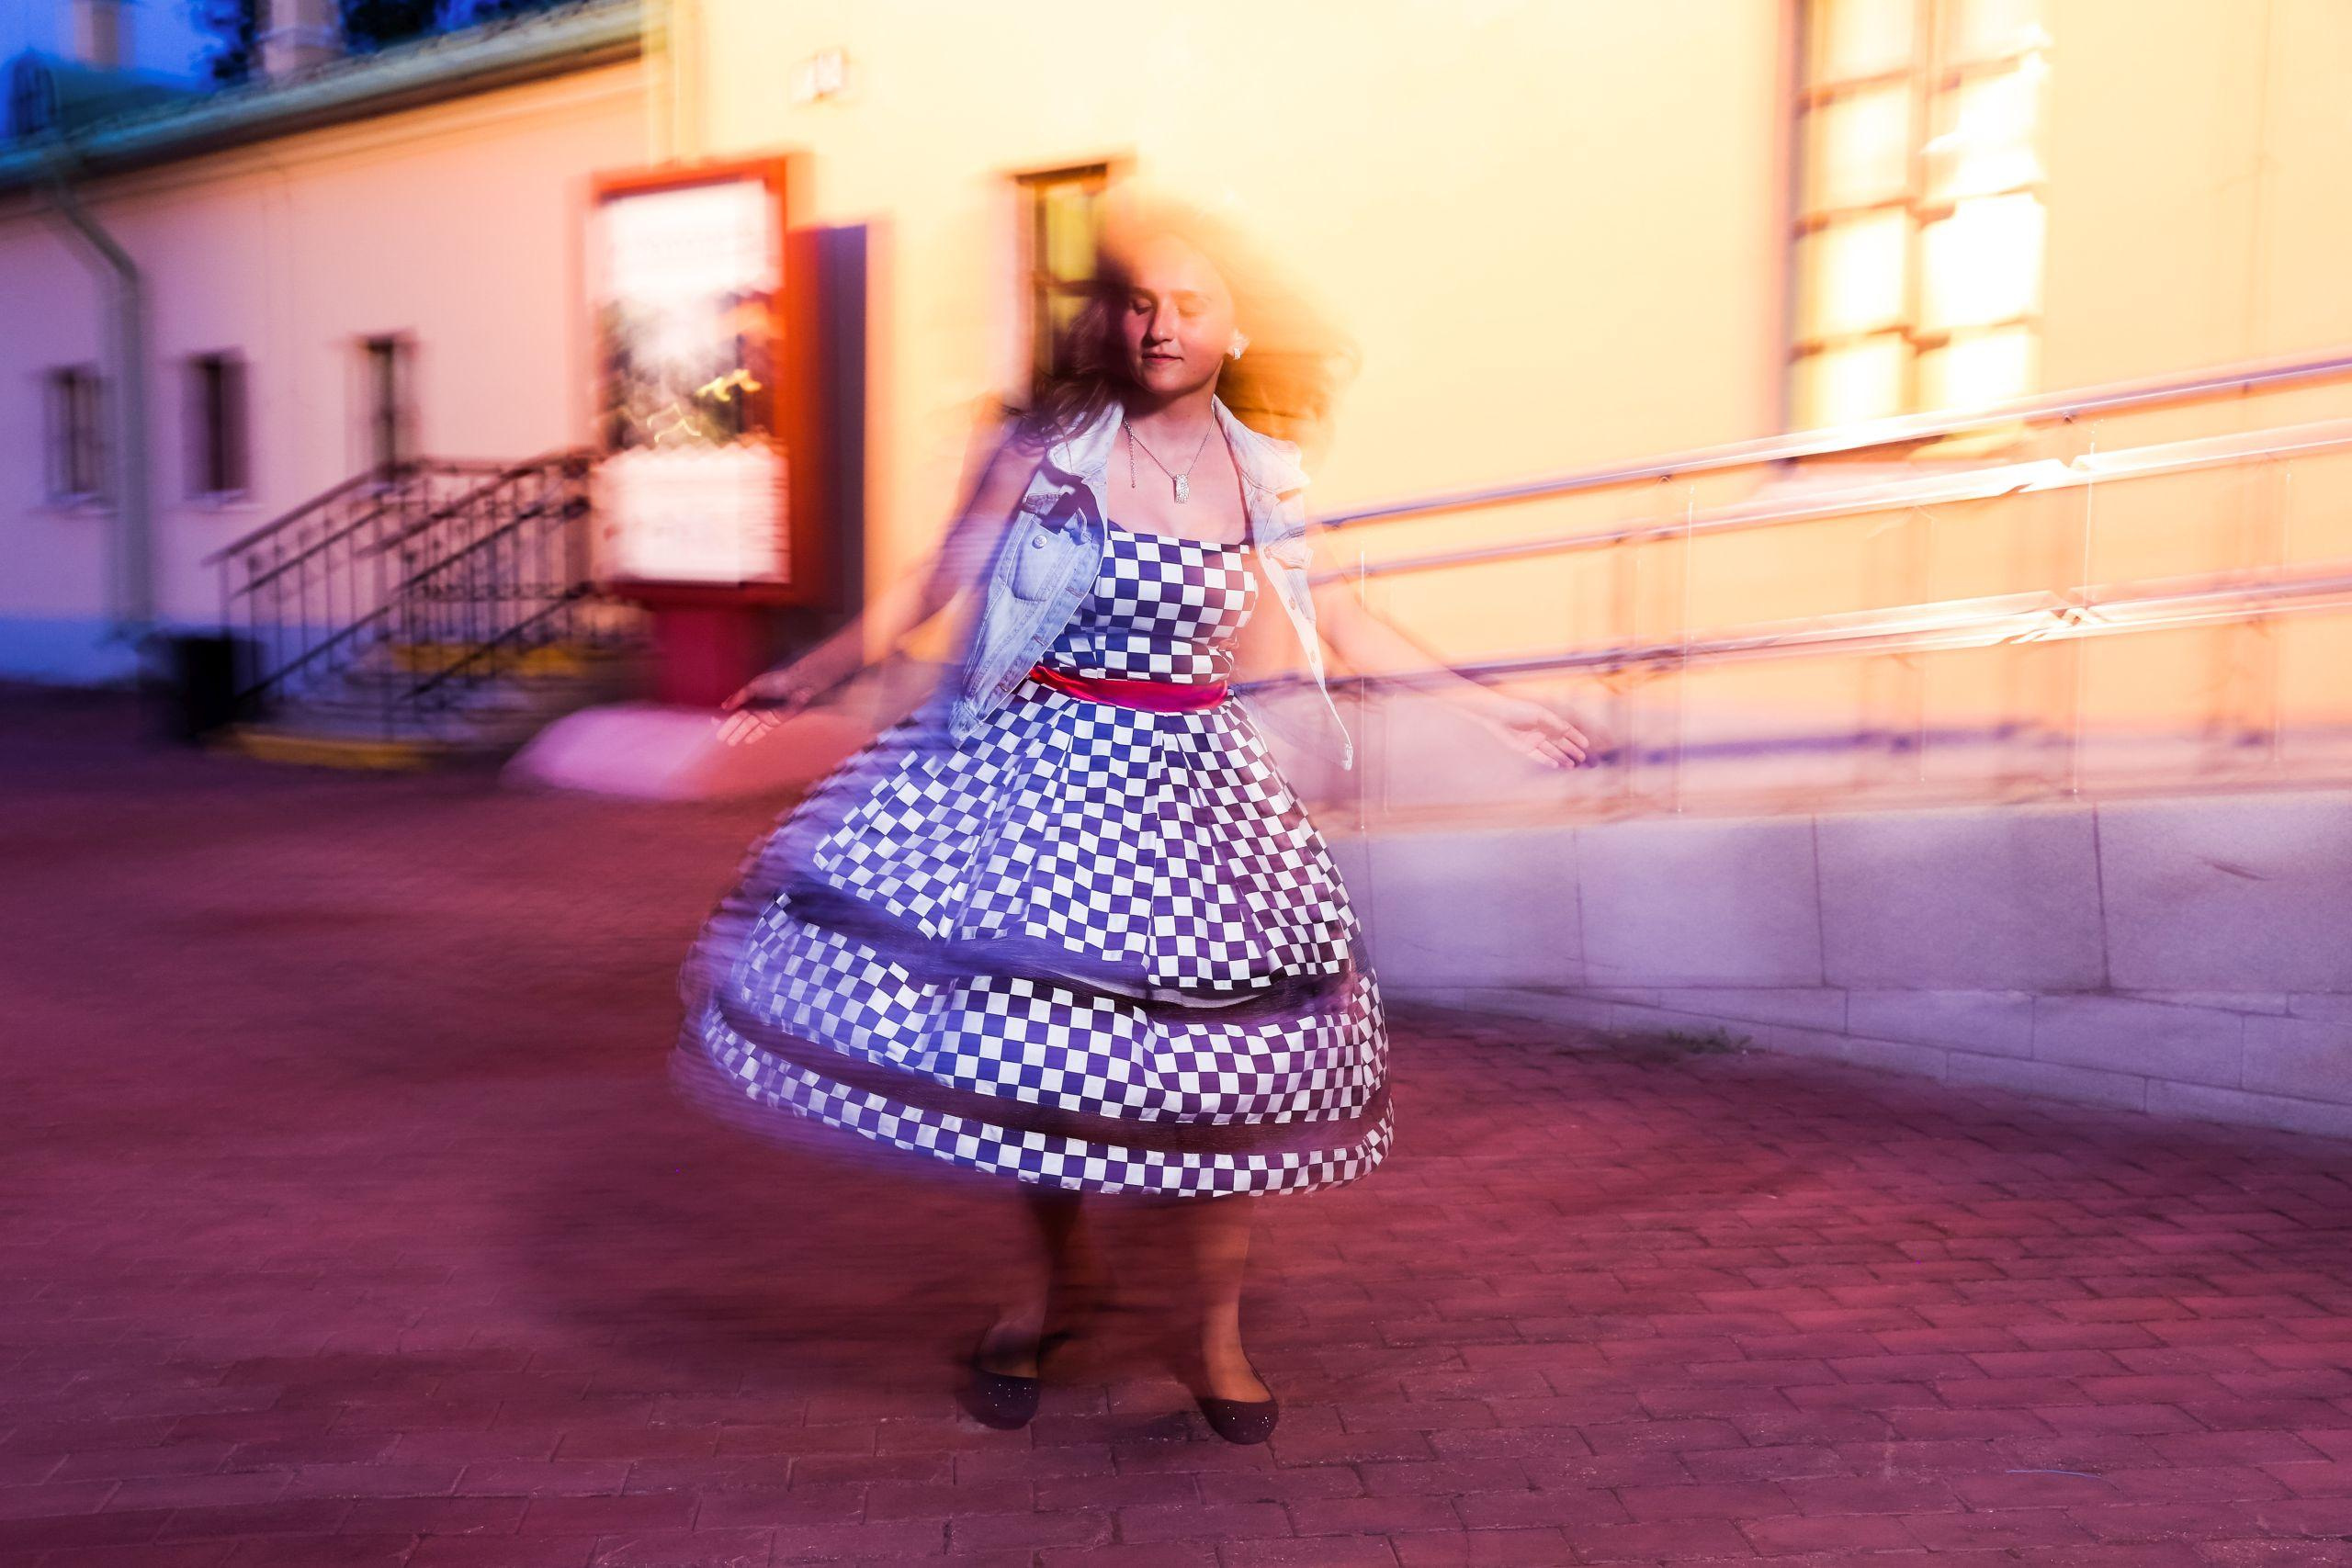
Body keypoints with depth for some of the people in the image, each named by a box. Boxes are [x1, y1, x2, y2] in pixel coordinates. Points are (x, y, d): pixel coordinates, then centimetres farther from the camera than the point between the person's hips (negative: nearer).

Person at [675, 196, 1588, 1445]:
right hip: (1035, 769, -1)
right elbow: (939, 582, 2)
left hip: (1182, 789, 1)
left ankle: (1217, 1341, 21)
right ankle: (1059, 1271, 33)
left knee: (1205, 1050, 2)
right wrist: (813, 676, 0)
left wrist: (1489, 708, 13)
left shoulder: (1260, 478, 4)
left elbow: (1341, 625, 12)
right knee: (1025, 1016, 5)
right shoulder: (1050, 447, -3)